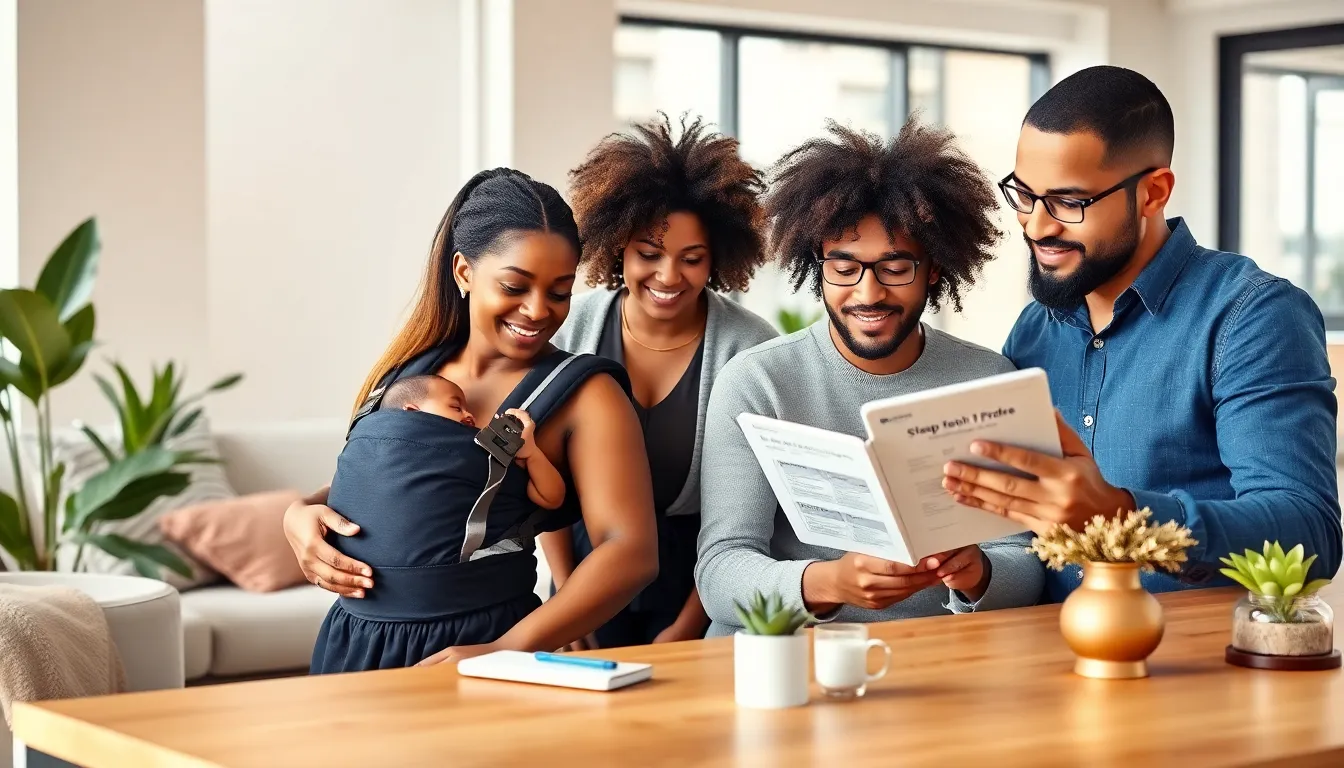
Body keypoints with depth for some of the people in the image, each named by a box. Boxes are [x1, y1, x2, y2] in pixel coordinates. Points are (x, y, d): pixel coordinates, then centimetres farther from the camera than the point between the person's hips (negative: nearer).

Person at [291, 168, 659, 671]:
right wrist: (300, 514, 0)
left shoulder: (583, 394, -3)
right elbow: (357, 485, 23)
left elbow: (632, 552, -13)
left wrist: (508, 650, -24)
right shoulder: (409, 366, 12)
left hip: (470, 655, -8)